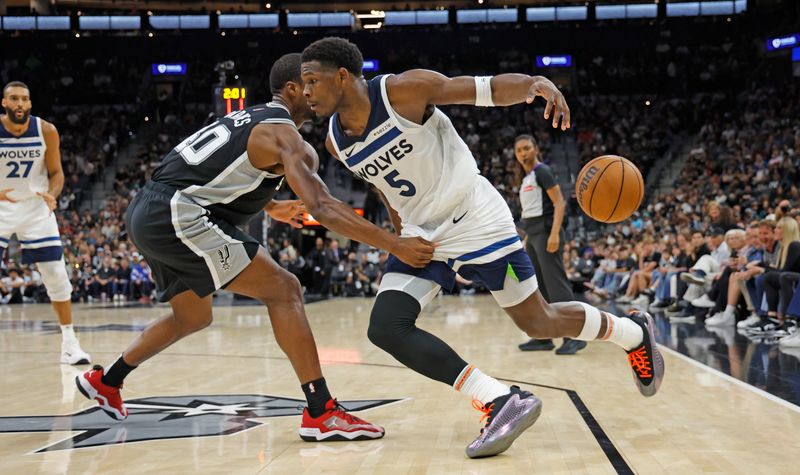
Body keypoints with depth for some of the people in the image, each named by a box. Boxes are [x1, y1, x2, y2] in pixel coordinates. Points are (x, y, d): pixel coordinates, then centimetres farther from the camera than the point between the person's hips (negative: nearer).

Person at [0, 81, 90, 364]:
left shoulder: (46, 131, -10)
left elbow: (55, 173, 0)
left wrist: (51, 195, -21)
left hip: (36, 206, 1)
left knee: (56, 275, -2)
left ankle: (69, 342, 8)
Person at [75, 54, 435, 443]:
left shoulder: (251, 119, 21)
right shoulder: (285, 136, -8)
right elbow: (322, 207, -20)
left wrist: (270, 207, 44)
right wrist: (396, 245, -23)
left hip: (146, 214, 10)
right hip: (177, 217, -10)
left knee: (194, 316, 28)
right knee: (283, 290, -10)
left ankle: (104, 381, 41)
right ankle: (321, 414, -15)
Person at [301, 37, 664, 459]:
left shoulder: (404, 90, -20)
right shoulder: (335, 143, -2)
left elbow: (488, 89, -20)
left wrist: (537, 83, -39)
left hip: (475, 221, -6)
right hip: (421, 236, 6)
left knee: (538, 322, 3)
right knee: (385, 329, -15)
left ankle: (635, 333, 32)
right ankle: (500, 403, -16)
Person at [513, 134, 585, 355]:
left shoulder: (543, 171, -8)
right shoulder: (526, 178, 18)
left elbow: (559, 203, -16)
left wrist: (554, 234, -25)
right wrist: (527, 238, 20)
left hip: (545, 232, -10)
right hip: (532, 233, 10)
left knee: (556, 285, -14)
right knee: (538, 288, 10)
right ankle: (543, 337, 15)